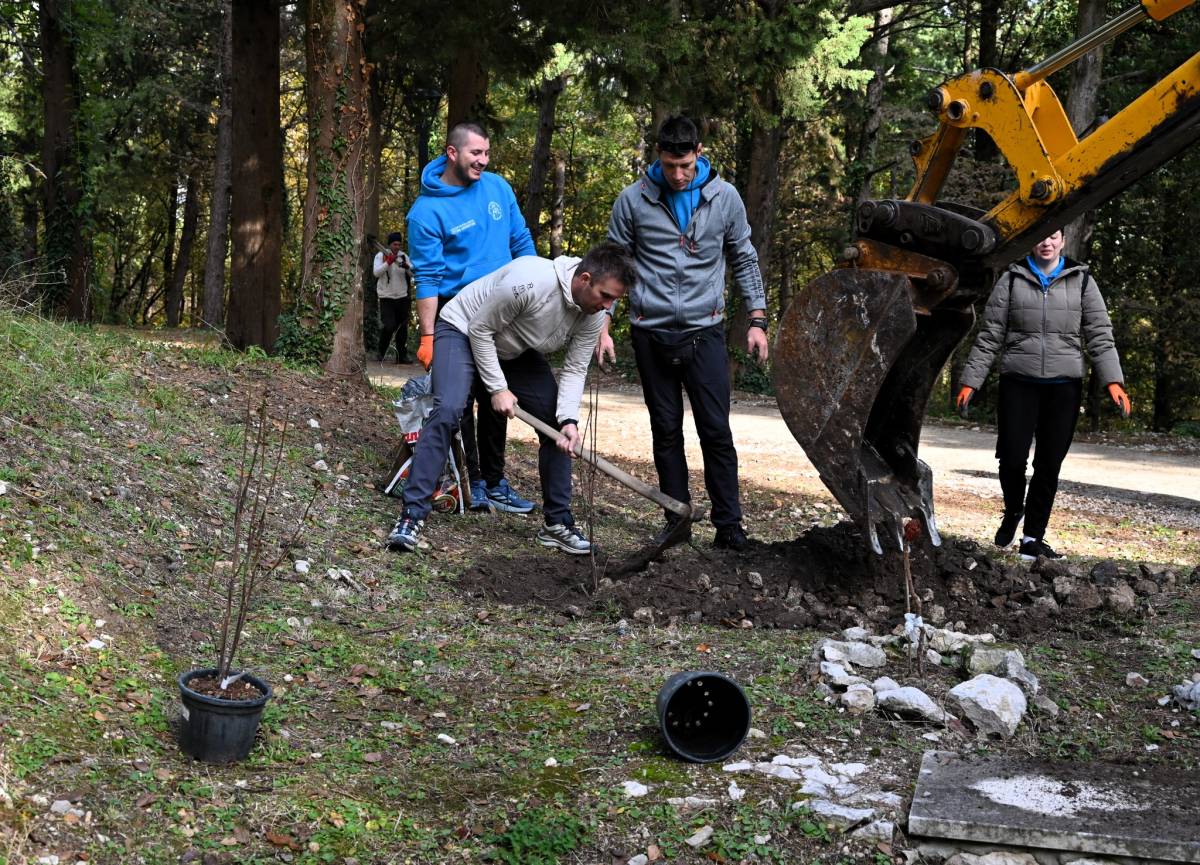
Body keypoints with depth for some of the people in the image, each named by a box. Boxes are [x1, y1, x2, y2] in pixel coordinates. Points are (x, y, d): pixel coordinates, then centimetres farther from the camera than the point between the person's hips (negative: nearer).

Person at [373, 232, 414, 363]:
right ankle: (381, 352, 6)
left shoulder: (404, 256, 9)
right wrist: (388, 262, -23)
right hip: (386, 298, -4)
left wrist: (407, 267, -18)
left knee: (402, 328, 6)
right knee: (389, 326, -13)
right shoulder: (381, 255, 0)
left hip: (402, 298, 4)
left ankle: (402, 355, 14)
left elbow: (414, 274, 3)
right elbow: (376, 272, -12)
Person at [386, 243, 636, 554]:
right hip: (464, 330, -7)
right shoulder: (531, 281, -38)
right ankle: (412, 515, -24)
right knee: (448, 411, -27)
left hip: (518, 350, 7)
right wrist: (497, 388, -23)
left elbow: (575, 369, -11)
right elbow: (480, 329, -26)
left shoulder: (594, 315, -18)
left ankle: (557, 523, 8)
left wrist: (569, 420, -27)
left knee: (559, 424, -2)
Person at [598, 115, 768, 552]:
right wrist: (602, 327, 0)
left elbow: (744, 260, 9)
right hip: (651, 331, 1)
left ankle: (729, 525, 3)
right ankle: (677, 522, 17)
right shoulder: (633, 200, -2)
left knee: (716, 430, -4)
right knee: (666, 430, 8)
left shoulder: (725, 198, 1)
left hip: (704, 330, 0)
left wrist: (757, 320, 3)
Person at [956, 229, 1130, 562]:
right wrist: (970, 382, 0)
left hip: (1064, 386, 1)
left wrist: (1113, 380, -8)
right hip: (1019, 383, -1)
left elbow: (1100, 335, 4)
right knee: (1012, 457, -7)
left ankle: (1033, 536, 14)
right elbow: (989, 337, 6)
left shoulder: (1081, 281, 9)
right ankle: (1013, 512, 23)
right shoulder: (1012, 280, 6)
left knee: (1049, 464, 2)